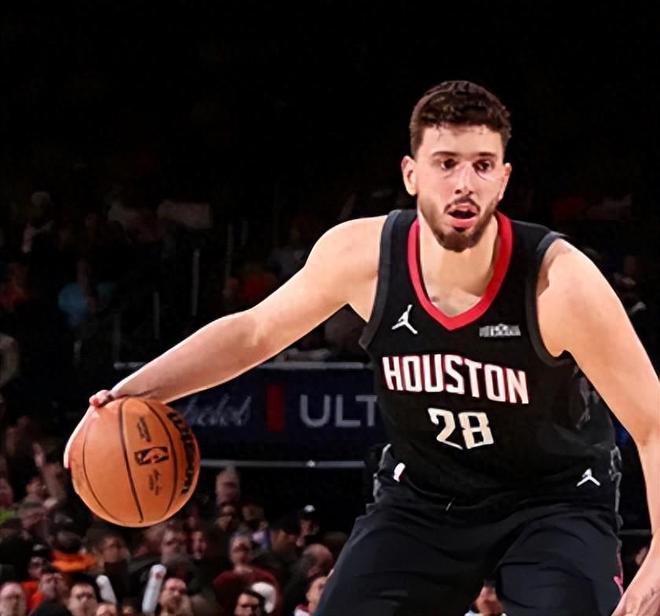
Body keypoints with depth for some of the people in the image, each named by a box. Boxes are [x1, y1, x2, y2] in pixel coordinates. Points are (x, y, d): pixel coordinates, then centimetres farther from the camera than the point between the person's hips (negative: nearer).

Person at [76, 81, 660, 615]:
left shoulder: (559, 280, -28)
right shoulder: (361, 254, -18)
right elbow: (255, 330, 3)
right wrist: (139, 390, -7)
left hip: (552, 500, -3)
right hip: (423, 496, 3)